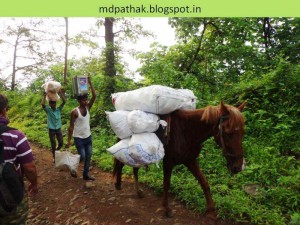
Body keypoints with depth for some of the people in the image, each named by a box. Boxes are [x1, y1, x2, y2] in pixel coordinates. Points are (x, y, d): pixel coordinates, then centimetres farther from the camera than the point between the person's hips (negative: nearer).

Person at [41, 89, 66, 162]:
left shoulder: (59, 109, -1)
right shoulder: (48, 110, -6)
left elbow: (64, 101, -13)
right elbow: (43, 104, -25)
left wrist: (61, 93, -18)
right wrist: (44, 96, -22)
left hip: (58, 129, 2)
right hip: (51, 130, -2)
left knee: (61, 143, 7)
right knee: (53, 144, 7)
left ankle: (56, 150, 39)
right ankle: (54, 157, 26)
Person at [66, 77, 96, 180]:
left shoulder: (88, 108, 0)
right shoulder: (74, 112, -15)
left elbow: (94, 96, -10)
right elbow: (71, 127, -12)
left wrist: (90, 83, -15)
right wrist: (69, 140, -13)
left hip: (88, 137, 6)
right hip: (79, 138, -6)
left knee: (88, 156, 11)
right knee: (82, 157, -2)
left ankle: (85, 175, 25)